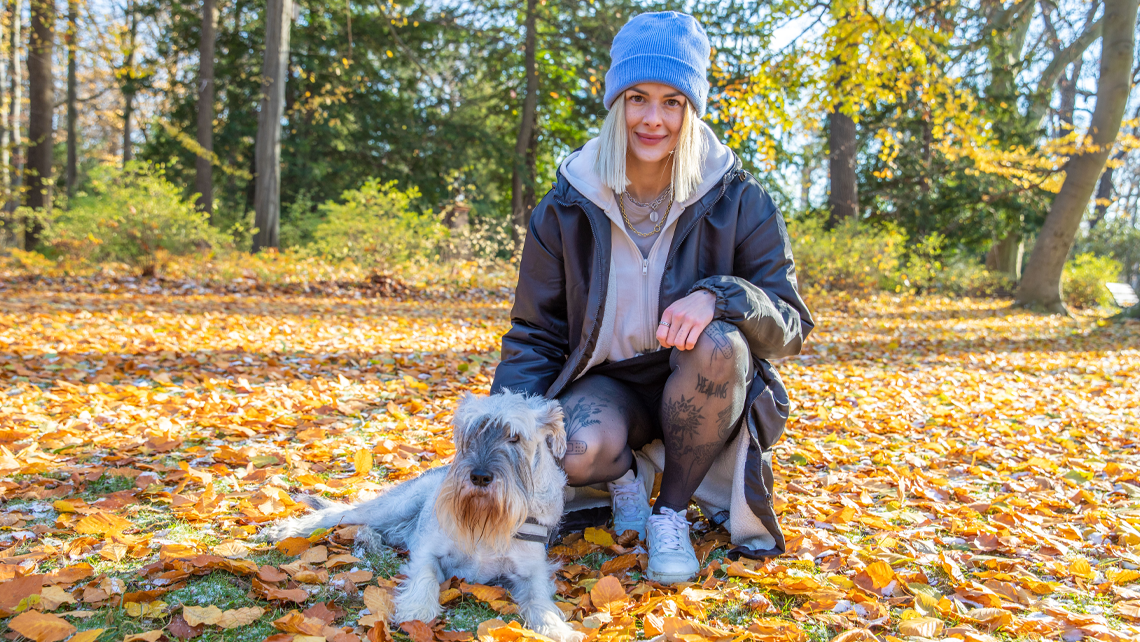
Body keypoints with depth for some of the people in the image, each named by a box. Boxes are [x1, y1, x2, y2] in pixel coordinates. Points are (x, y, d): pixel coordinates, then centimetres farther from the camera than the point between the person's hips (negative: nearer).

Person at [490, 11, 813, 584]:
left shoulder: (738, 202, -8)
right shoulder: (566, 208, -5)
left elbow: (791, 327, -10)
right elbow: (534, 336, 0)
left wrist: (718, 295, -32)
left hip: (697, 393, 1)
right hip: (606, 385, 0)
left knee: (720, 343, -34)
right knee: (578, 450, -34)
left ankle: (672, 512, -9)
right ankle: (623, 477, 6)